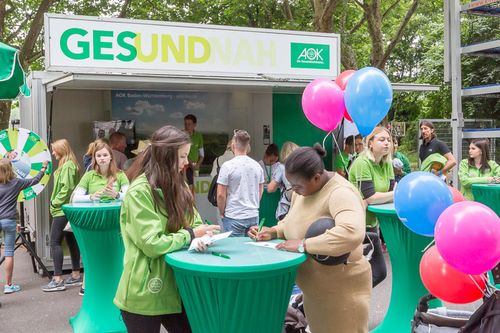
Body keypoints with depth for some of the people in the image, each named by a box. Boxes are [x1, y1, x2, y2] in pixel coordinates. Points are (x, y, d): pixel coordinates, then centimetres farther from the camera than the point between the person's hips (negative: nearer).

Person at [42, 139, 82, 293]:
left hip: (63, 210, -10)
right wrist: (56, 202, 11)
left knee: (55, 242, -8)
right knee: (71, 241, 12)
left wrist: (55, 202, -13)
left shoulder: (67, 166, -15)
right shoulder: (68, 165, 15)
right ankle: (76, 276, 18)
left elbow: (67, 188, -22)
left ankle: (58, 280, -7)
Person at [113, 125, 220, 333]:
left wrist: (200, 236, -14)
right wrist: (190, 235, -13)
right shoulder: (139, 192, -17)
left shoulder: (176, 187, 10)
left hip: (174, 289, 7)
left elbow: (195, 222, 9)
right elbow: (152, 244, -23)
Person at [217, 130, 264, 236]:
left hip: (234, 217, -5)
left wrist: (221, 213, 3)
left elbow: (221, 195, -11)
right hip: (254, 216, 5)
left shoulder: (228, 166, -11)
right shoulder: (257, 166, 5)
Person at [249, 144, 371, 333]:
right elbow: (293, 220, 18)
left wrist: (303, 245, -36)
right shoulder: (303, 189, 1)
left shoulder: (341, 193, -26)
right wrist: (273, 232, -2)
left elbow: (352, 233, -43)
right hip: (314, 288, 8)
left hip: (340, 290, -8)